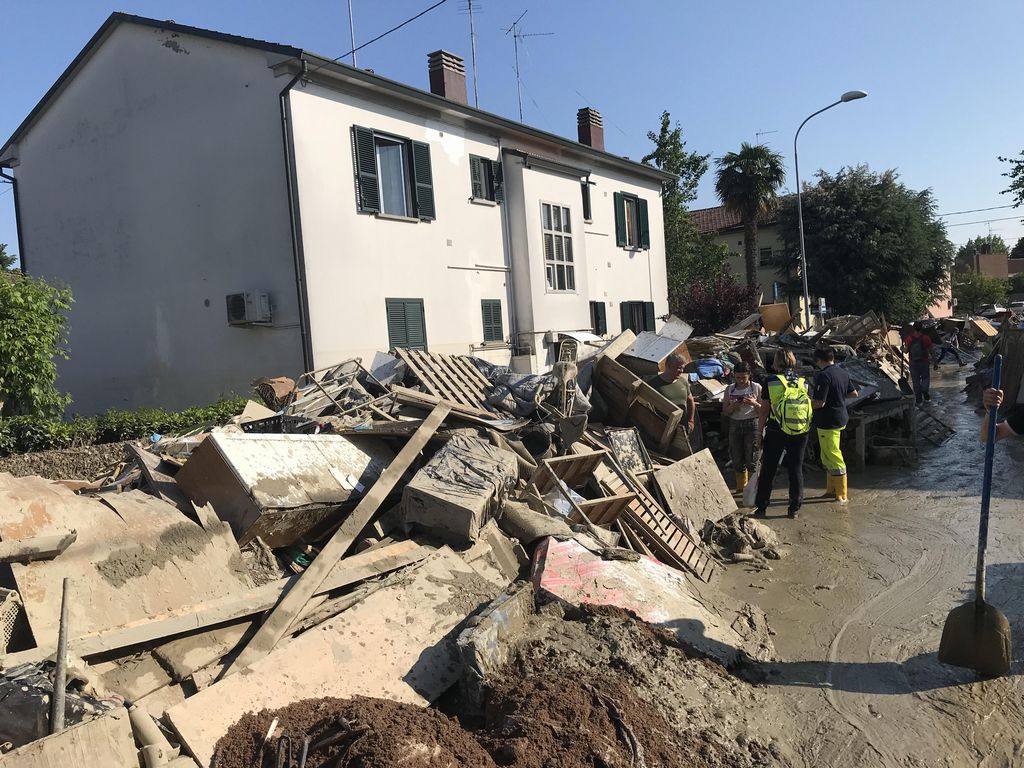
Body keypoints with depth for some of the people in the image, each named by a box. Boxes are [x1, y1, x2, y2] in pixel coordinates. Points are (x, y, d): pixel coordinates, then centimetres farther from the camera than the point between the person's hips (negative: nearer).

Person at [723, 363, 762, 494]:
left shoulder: (756, 387, -1)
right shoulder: (730, 389, 6)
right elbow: (725, 412, 7)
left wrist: (754, 403, -19)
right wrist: (733, 406, -13)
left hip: (752, 424, -3)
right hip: (735, 425, 3)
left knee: (751, 459, -4)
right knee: (737, 460, 8)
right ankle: (741, 487, 22)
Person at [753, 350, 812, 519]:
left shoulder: (771, 382, -8)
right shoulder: (803, 383, 2)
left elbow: (764, 411, -7)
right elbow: (809, 409, 6)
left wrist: (759, 432, 1)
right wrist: (806, 430, 17)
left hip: (776, 433, -2)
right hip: (800, 434, 3)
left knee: (768, 470, 8)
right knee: (796, 469, 12)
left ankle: (761, 507, 13)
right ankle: (794, 508, 16)